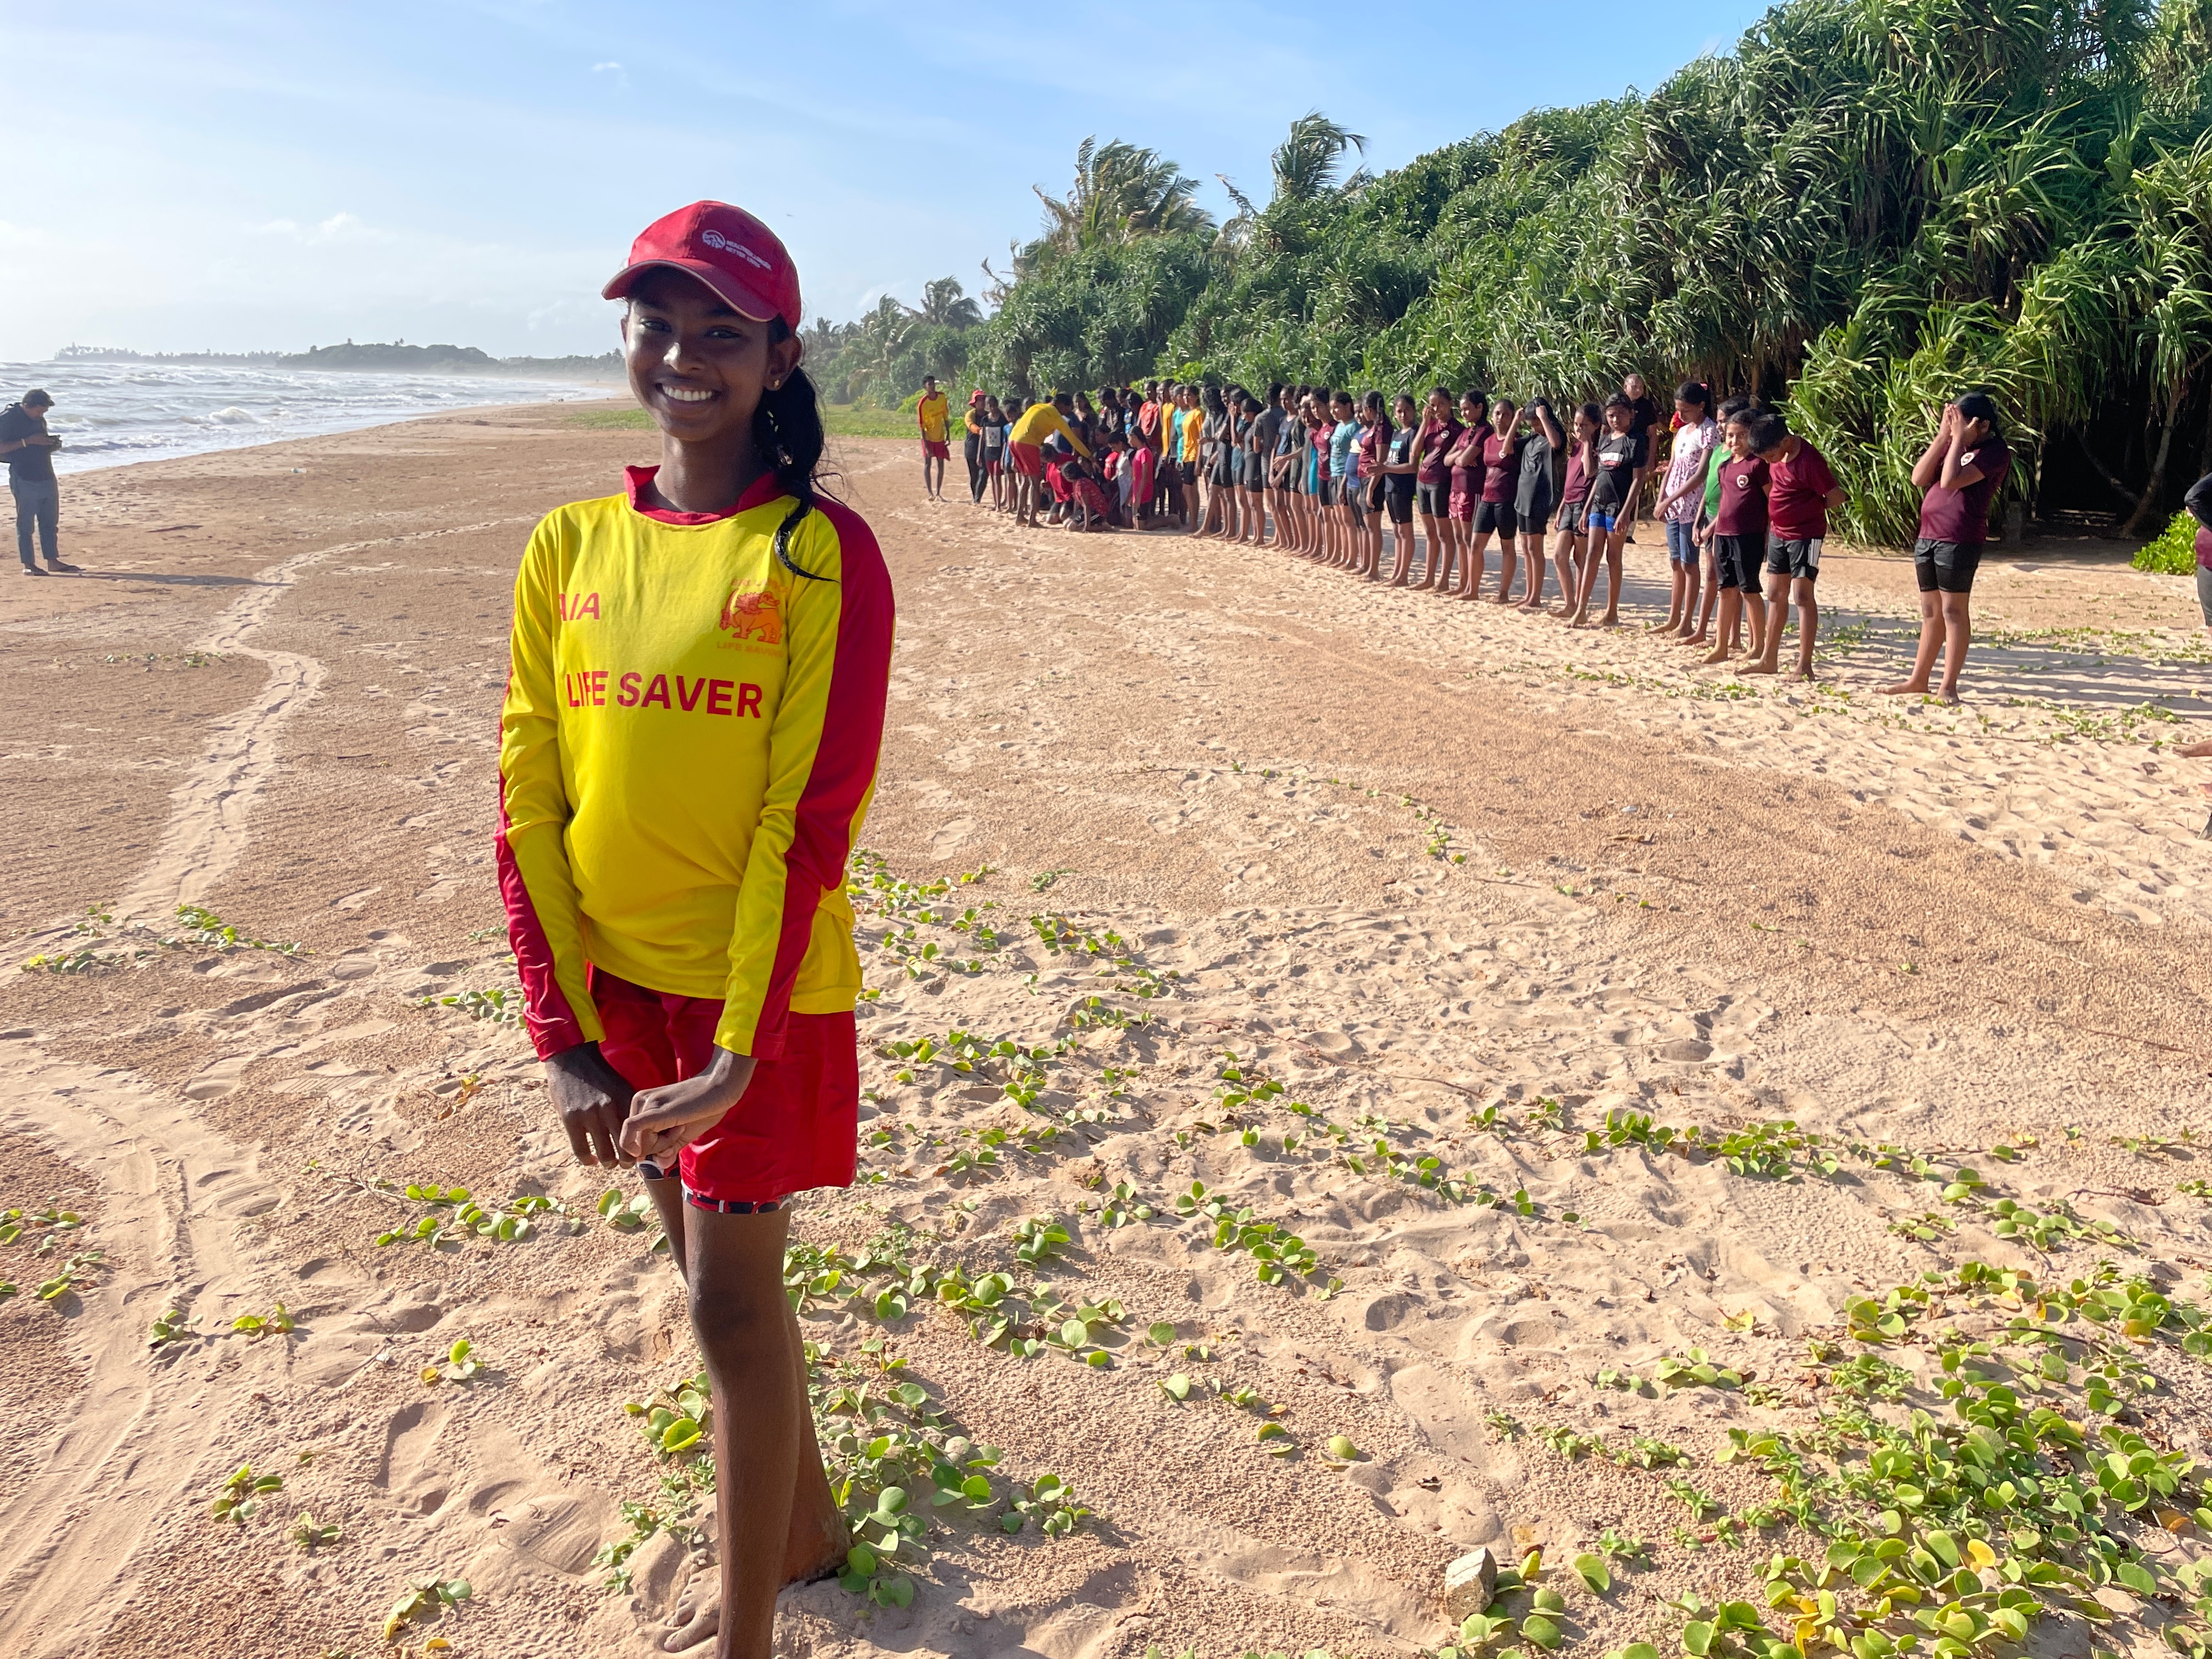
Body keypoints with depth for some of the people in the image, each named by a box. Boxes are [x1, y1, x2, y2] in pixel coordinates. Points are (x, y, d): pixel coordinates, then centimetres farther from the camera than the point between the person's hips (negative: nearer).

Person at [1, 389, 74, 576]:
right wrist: (27, 441, -21)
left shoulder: (39, 419, 13)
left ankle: (53, 561, 15)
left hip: (47, 478, 7)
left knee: (50, 522, 10)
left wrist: (52, 445, 4)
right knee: (26, 524, 0)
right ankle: (28, 564, 4)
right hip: (25, 480, -7)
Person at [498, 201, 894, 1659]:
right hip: (614, 979, 6)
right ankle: (809, 1524, 43)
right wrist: (563, 1031, -4)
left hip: (759, 987, -5)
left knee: (732, 1300, 2)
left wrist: (741, 1050, -18)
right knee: (717, 1268, 19)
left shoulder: (822, 551, -12)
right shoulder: (571, 544, 2)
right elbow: (526, 794, 0)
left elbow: (815, 814, -16)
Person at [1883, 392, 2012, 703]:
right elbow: (1919, 478, 5)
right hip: (1928, 536, 8)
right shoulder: (1952, 444, 16)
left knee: (1953, 610, -4)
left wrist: (1958, 438, -13)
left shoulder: (1994, 451, -8)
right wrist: (1943, 435, 1)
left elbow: (1951, 481, -21)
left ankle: (1949, 686, 0)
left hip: (1960, 541, -8)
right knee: (1930, 610, 13)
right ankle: (1918, 680, 20)